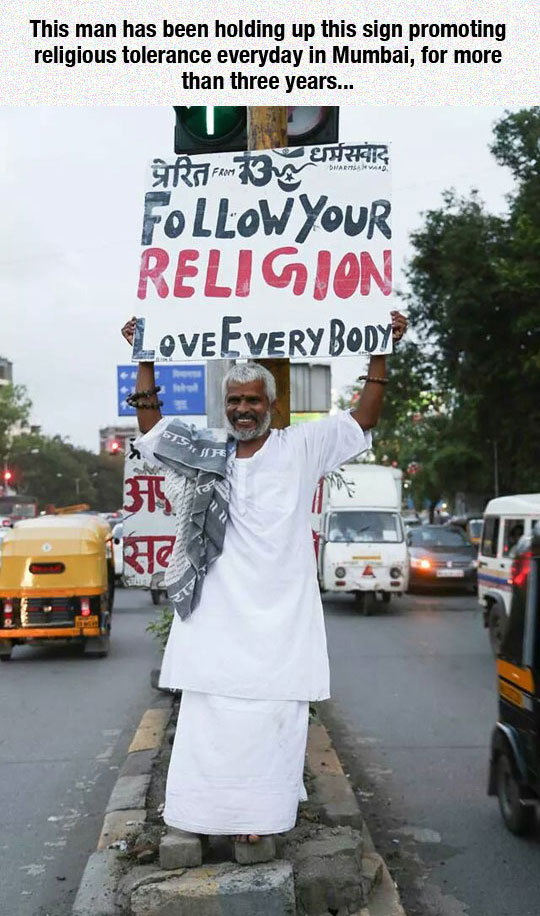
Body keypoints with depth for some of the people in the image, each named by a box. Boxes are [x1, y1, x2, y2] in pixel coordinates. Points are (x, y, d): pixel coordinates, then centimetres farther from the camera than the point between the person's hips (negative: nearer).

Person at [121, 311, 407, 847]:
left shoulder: (301, 448, 5)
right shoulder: (204, 452, 12)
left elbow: (363, 418, 6)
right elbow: (151, 428, 21)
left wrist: (381, 352, 2)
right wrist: (145, 360, 18)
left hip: (278, 618, -2)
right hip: (217, 616, 2)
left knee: (272, 713, -3)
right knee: (210, 713, 2)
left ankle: (262, 809, 7)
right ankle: (212, 808, 12)